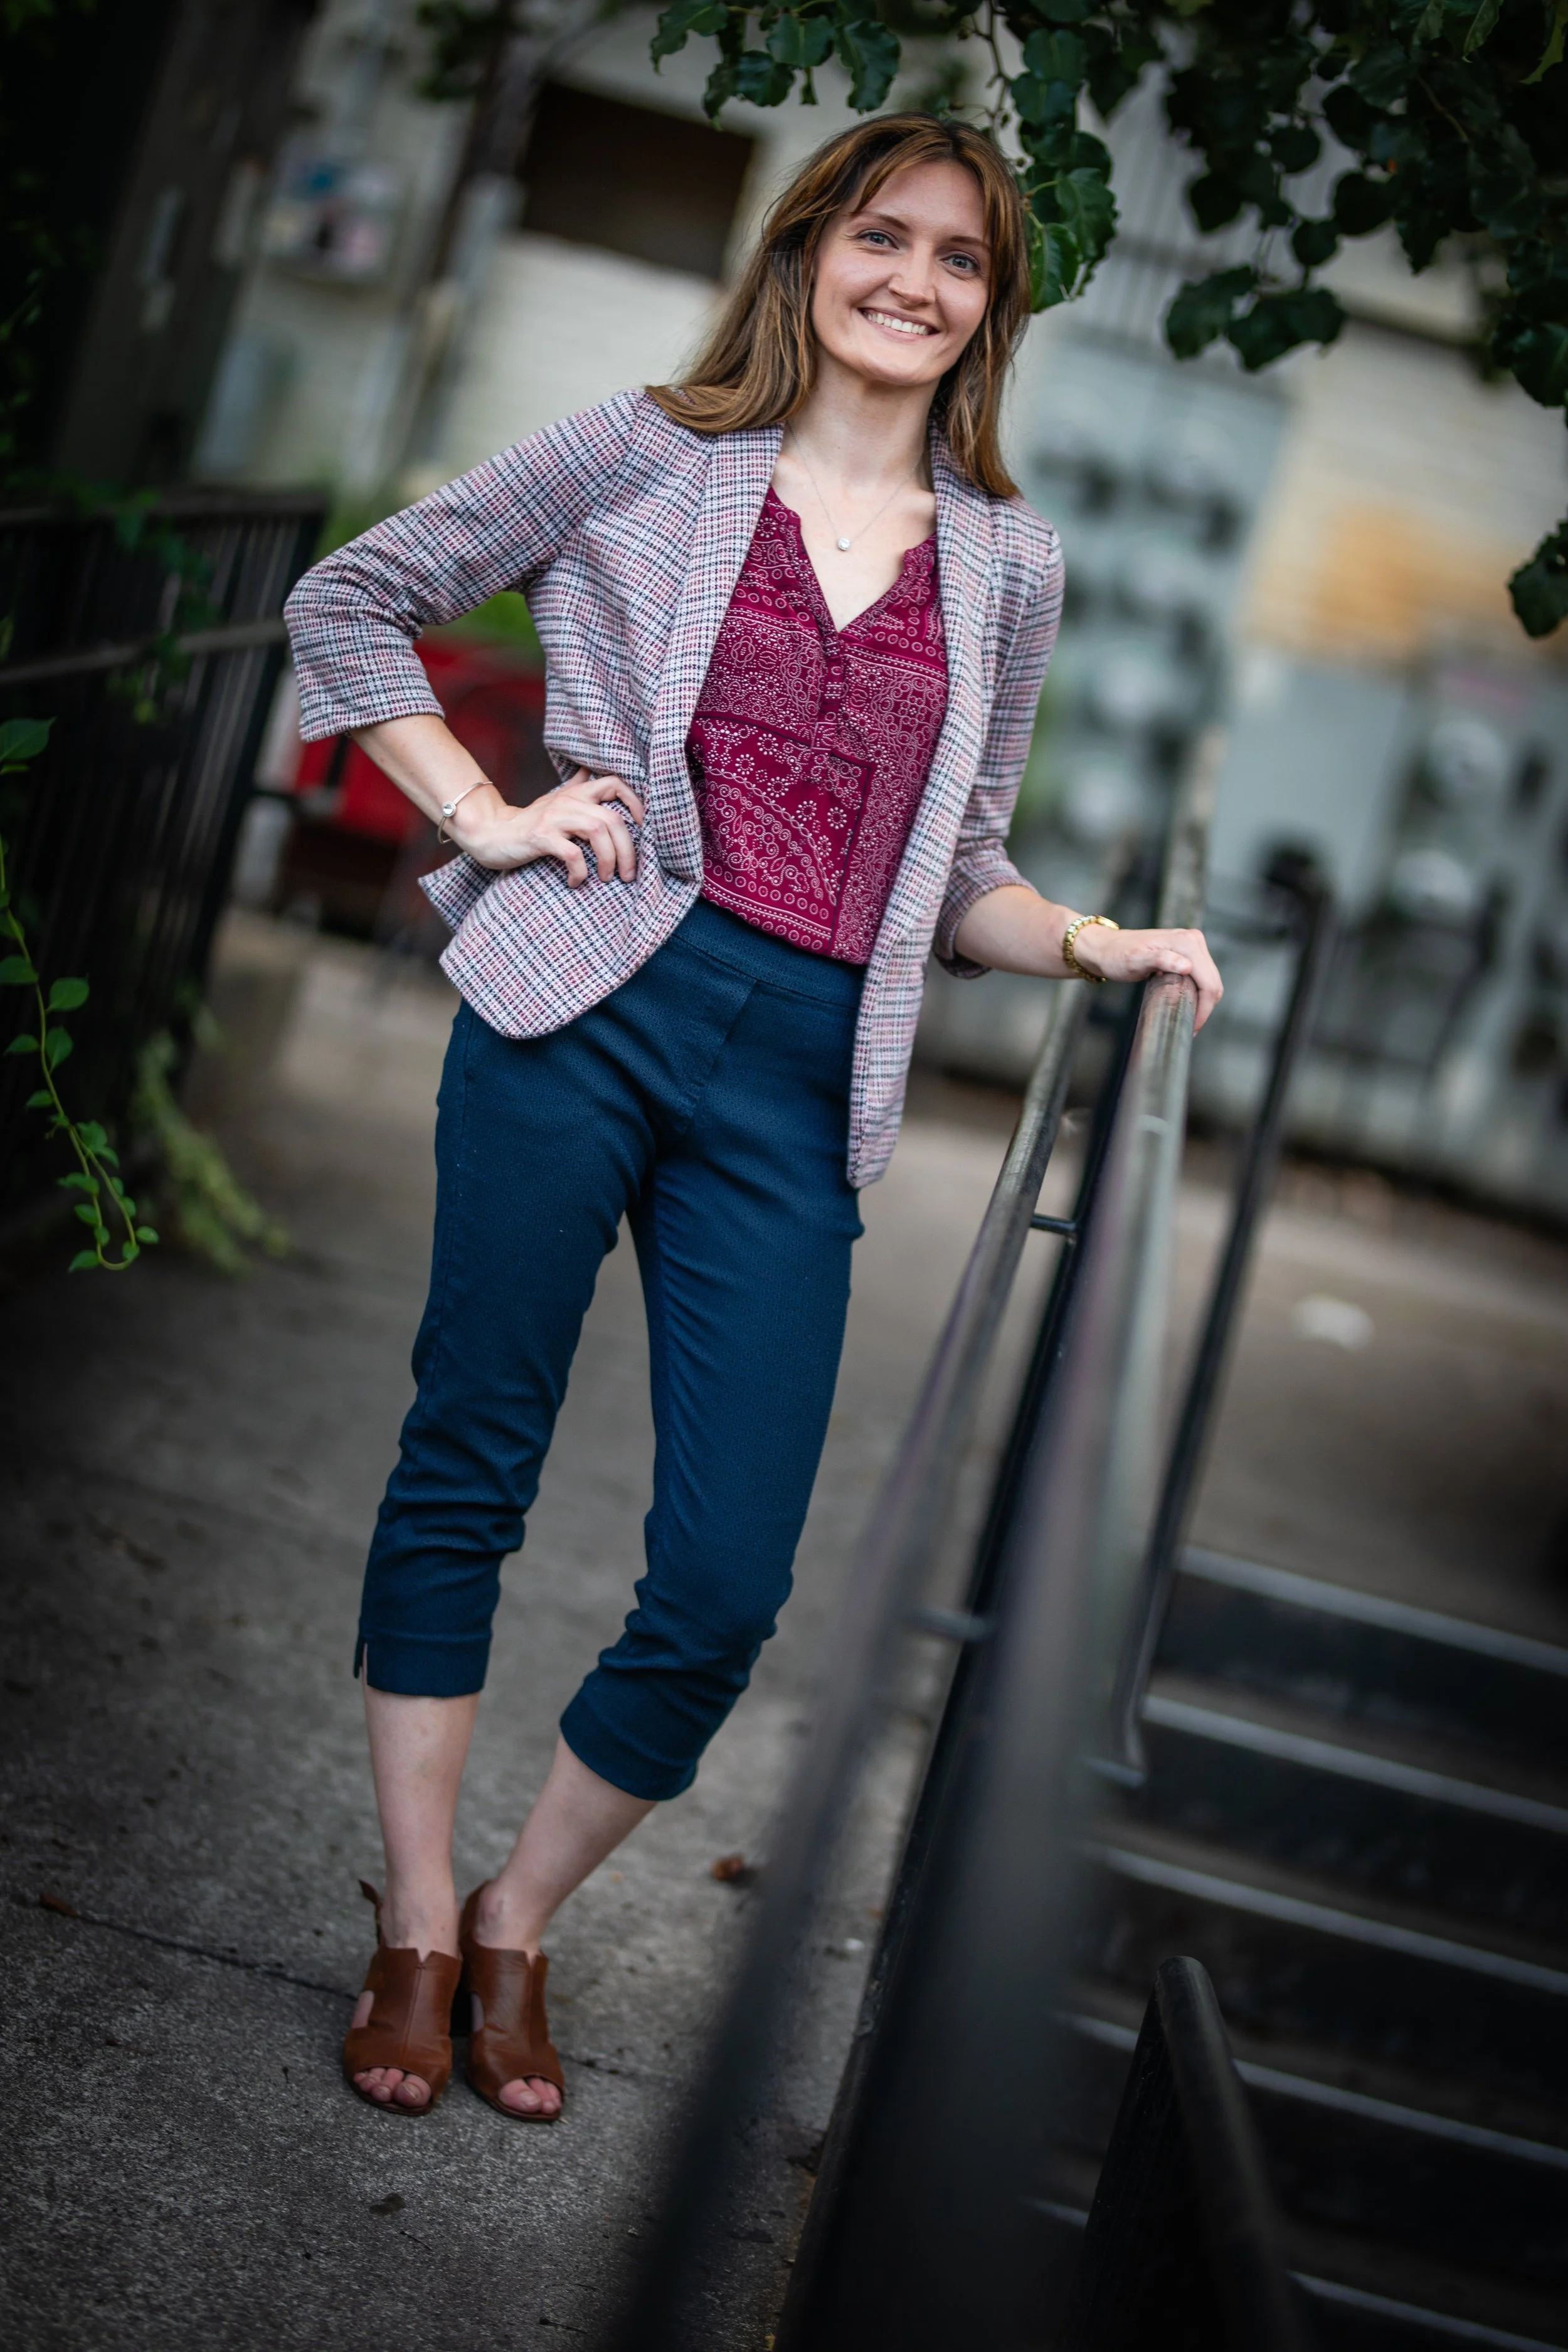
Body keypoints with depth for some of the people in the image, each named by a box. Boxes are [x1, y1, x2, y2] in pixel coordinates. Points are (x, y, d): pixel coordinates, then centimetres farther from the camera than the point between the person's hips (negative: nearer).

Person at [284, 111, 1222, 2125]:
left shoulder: (1006, 566, 15)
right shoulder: (649, 455, 6)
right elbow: (349, 598, 11)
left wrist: (1100, 945, 2)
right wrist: (485, 816, -1)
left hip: (803, 1087, 3)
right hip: (593, 1007, -2)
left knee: (725, 1588, 0)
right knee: (468, 1467, 4)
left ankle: (519, 1925, 24)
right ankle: (416, 1930, 22)